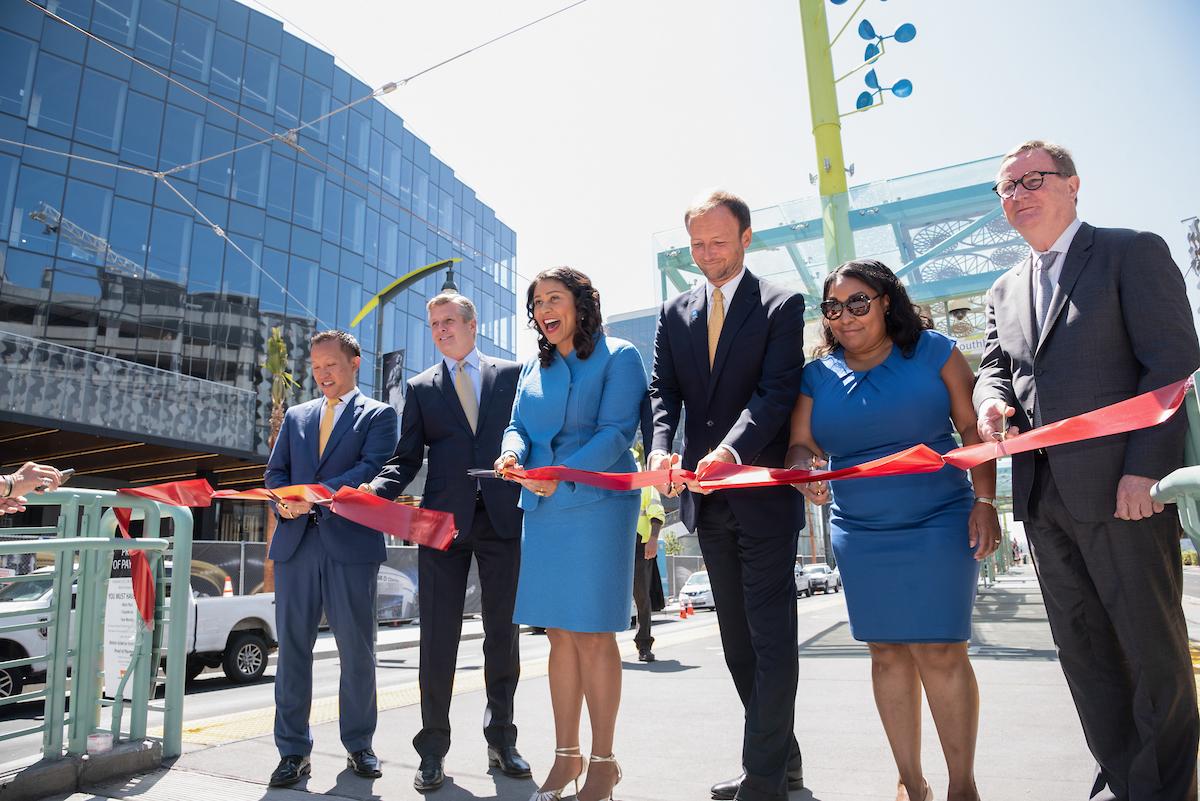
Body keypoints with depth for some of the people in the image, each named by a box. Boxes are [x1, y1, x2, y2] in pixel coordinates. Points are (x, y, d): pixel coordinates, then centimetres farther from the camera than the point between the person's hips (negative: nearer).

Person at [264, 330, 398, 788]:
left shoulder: (379, 414, 5)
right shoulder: (296, 416, 20)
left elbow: (372, 468, -9)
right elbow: (275, 471, 15)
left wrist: (317, 493, -22)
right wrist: (283, 502, -7)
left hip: (351, 544, -4)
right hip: (296, 542, 4)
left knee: (357, 650, 4)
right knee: (292, 647, 6)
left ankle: (358, 744, 20)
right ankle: (293, 750, 17)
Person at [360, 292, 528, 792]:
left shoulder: (512, 374, 10)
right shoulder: (421, 388, 13)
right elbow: (407, 459, 8)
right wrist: (375, 490, -10)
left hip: (502, 517, 0)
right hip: (444, 520, 1)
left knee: (502, 633, 8)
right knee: (437, 637, 3)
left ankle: (501, 740, 23)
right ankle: (433, 747, 17)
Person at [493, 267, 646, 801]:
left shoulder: (617, 356, -1)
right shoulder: (534, 367, 18)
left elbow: (617, 431, -10)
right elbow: (518, 425, 16)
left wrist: (562, 474, -20)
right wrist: (512, 452, -8)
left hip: (596, 505, -6)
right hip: (542, 511, 6)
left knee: (592, 634, -2)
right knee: (560, 635, 9)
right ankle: (566, 756, 21)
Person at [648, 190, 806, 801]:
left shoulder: (782, 305, -2)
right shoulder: (674, 314, 12)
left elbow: (778, 391, -14)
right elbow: (663, 392, 3)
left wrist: (731, 450, -30)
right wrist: (661, 447, -17)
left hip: (763, 492, -5)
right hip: (707, 498, 6)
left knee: (771, 636, -1)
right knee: (737, 637, 15)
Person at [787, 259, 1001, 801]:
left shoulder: (931, 350, 0)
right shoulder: (818, 375, 5)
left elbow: (973, 428, -1)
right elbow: (800, 445, 1)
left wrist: (984, 500, -9)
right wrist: (804, 470, -21)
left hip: (938, 525, -2)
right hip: (859, 535, 3)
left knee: (939, 652, -5)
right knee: (888, 654, 8)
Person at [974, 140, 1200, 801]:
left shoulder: (1133, 251, 0)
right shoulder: (1004, 290, 18)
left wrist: (1145, 468, -16)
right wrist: (991, 400, -7)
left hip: (1121, 487, -6)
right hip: (1043, 495, 6)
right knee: (1083, 647, 13)